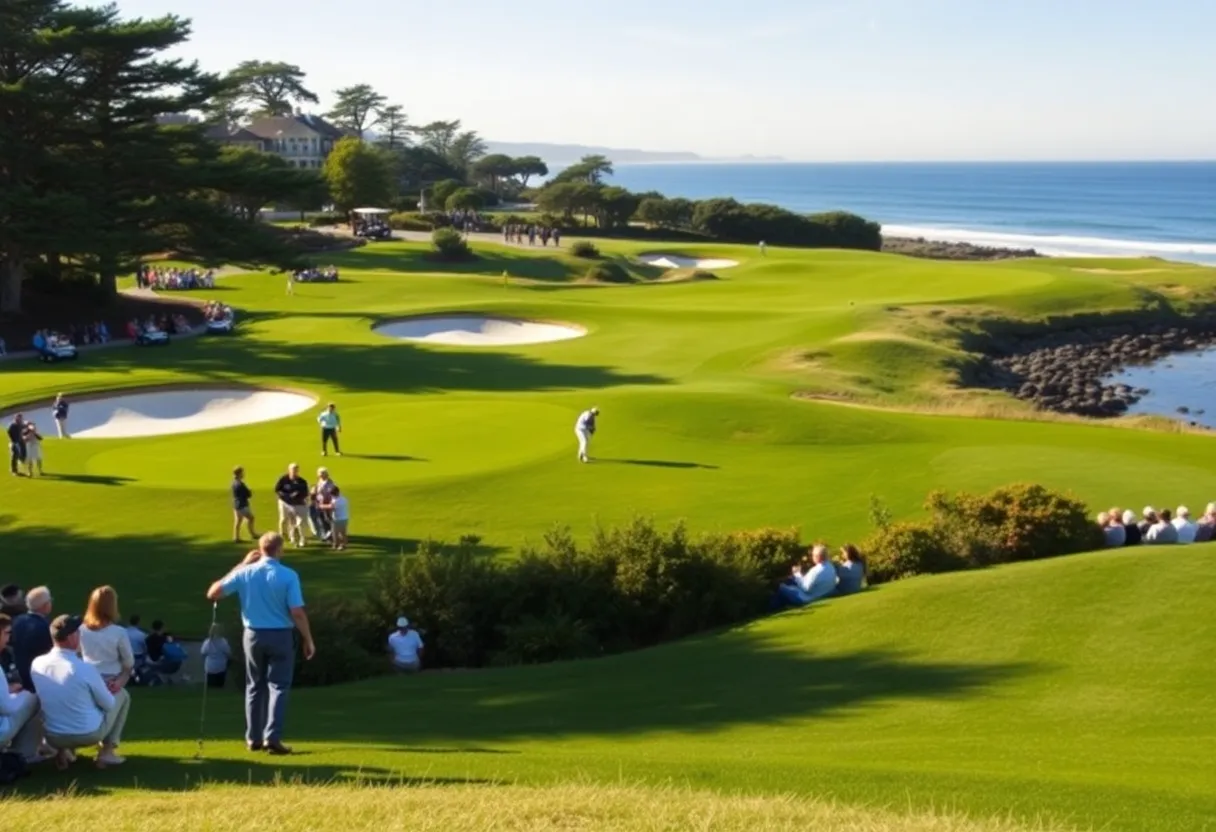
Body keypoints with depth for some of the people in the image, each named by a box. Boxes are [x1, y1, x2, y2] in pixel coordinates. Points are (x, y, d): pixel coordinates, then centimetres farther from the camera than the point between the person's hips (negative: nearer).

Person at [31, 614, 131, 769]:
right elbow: (108, 705, -8)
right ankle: (106, 752, 12)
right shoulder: (85, 668, -21)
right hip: (89, 734, -4)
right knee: (121, 693, 18)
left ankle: (62, 751, 16)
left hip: (53, 737, 4)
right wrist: (108, 692, 17)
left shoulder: (37, 664, -8)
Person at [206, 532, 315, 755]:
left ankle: (254, 738, 17)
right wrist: (308, 639, -2)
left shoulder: (245, 573, -5)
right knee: (278, 686, 2)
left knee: (255, 686, 15)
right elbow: (297, 613, -15)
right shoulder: (288, 575, -13)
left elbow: (213, 594, 3)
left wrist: (240, 565, 7)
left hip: (254, 634, 3)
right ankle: (272, 737, -9)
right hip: (280, 635, -3)